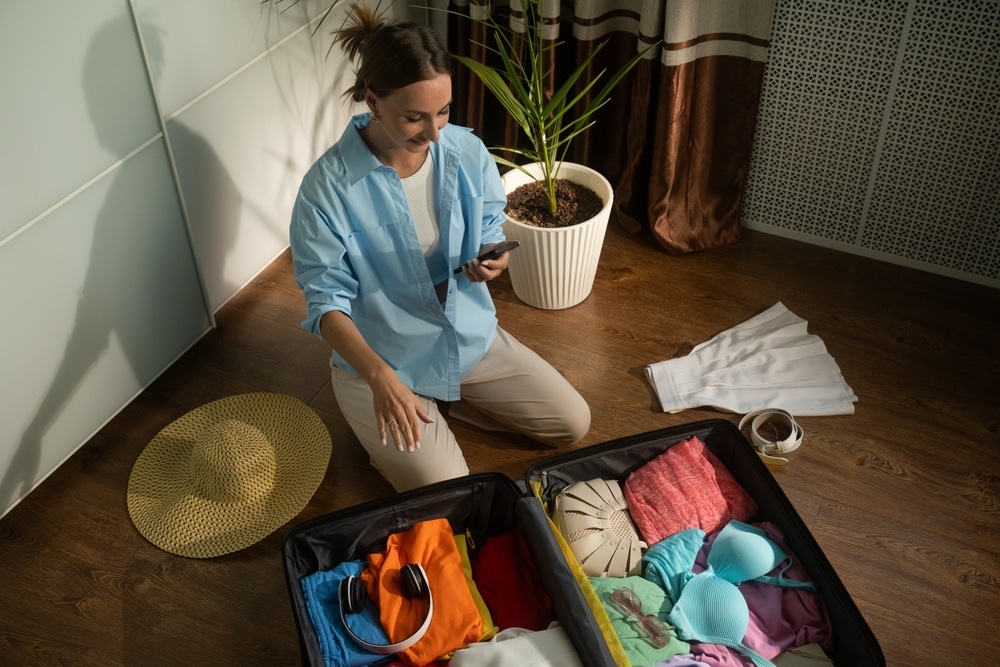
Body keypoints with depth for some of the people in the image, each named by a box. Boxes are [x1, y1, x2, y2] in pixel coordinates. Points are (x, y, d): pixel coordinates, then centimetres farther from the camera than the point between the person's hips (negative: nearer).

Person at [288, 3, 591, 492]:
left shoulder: (467, 152, -12)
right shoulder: (328, 186, -24)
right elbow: (327, 302, -21)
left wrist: (489, 262, -22)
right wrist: (380, 376, -37)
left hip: (471, 336, 5)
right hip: (381, 359, -5)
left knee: (574, 424, 5)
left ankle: (445, 399, 17)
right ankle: (384, 431, 15)